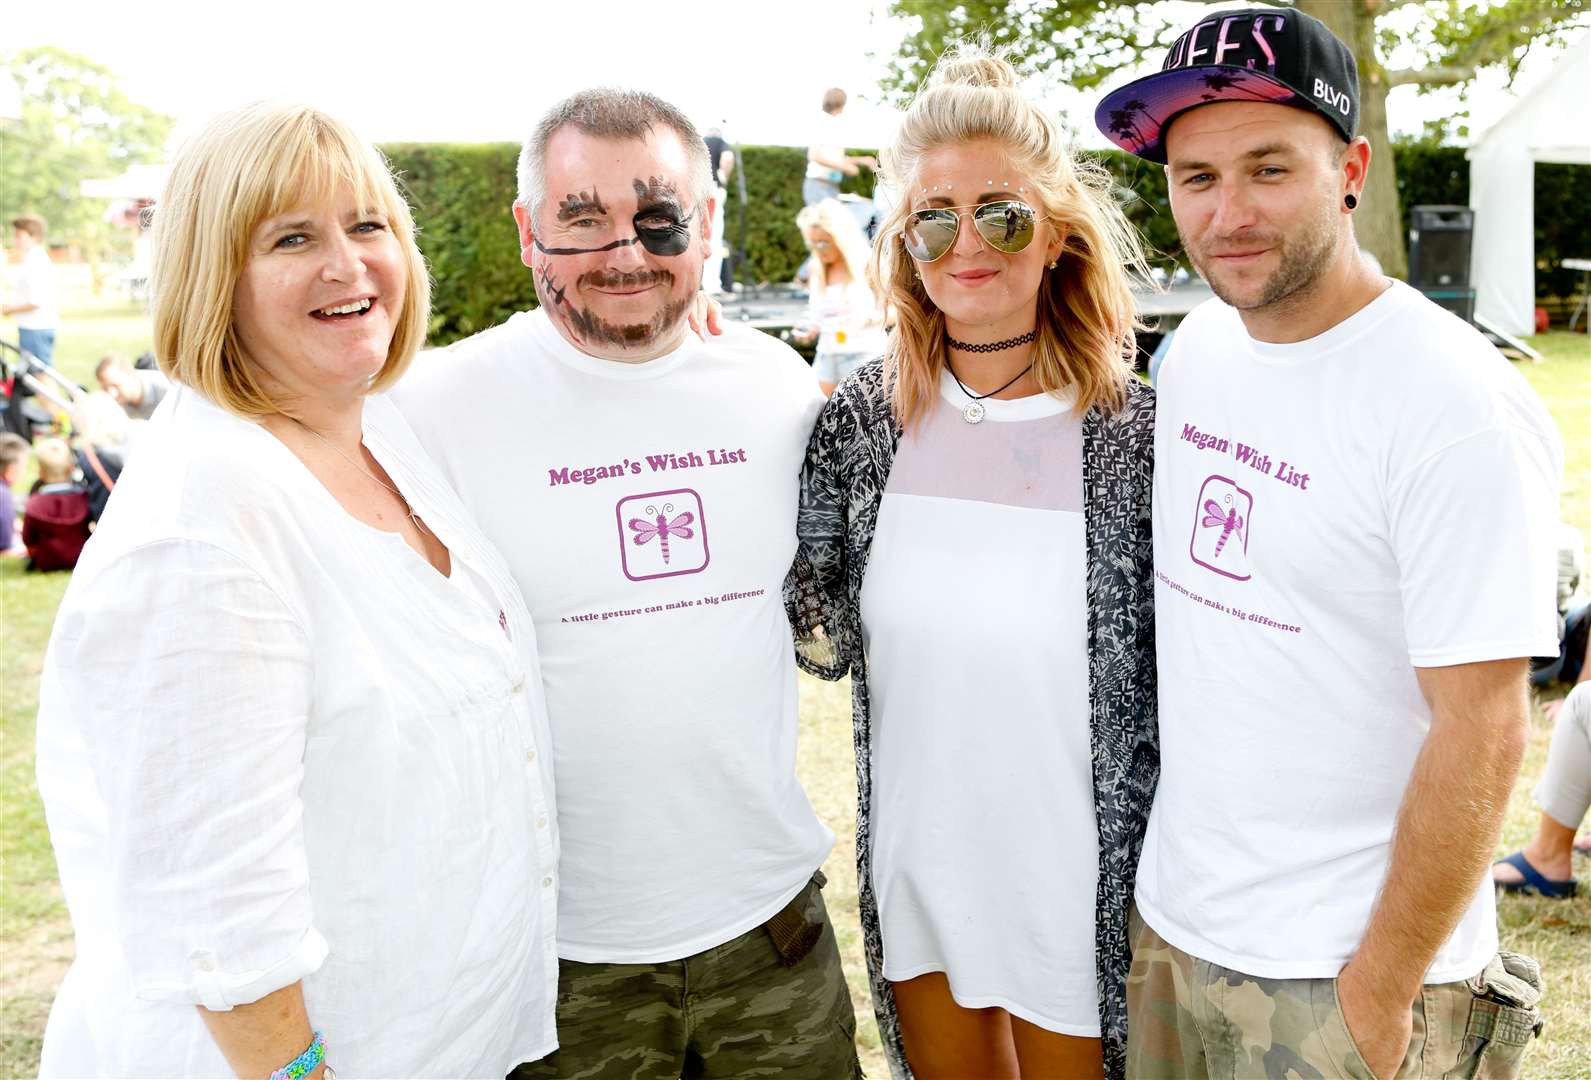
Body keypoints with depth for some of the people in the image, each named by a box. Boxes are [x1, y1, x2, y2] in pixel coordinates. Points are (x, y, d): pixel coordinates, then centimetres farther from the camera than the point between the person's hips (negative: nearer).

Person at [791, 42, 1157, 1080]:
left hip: (1075, 878, -3)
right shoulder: (864, 415, -5)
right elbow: (824, 642, 3)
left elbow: (1185, 691, -7)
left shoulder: (1134, 432, -14)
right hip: (915, 865, 3)